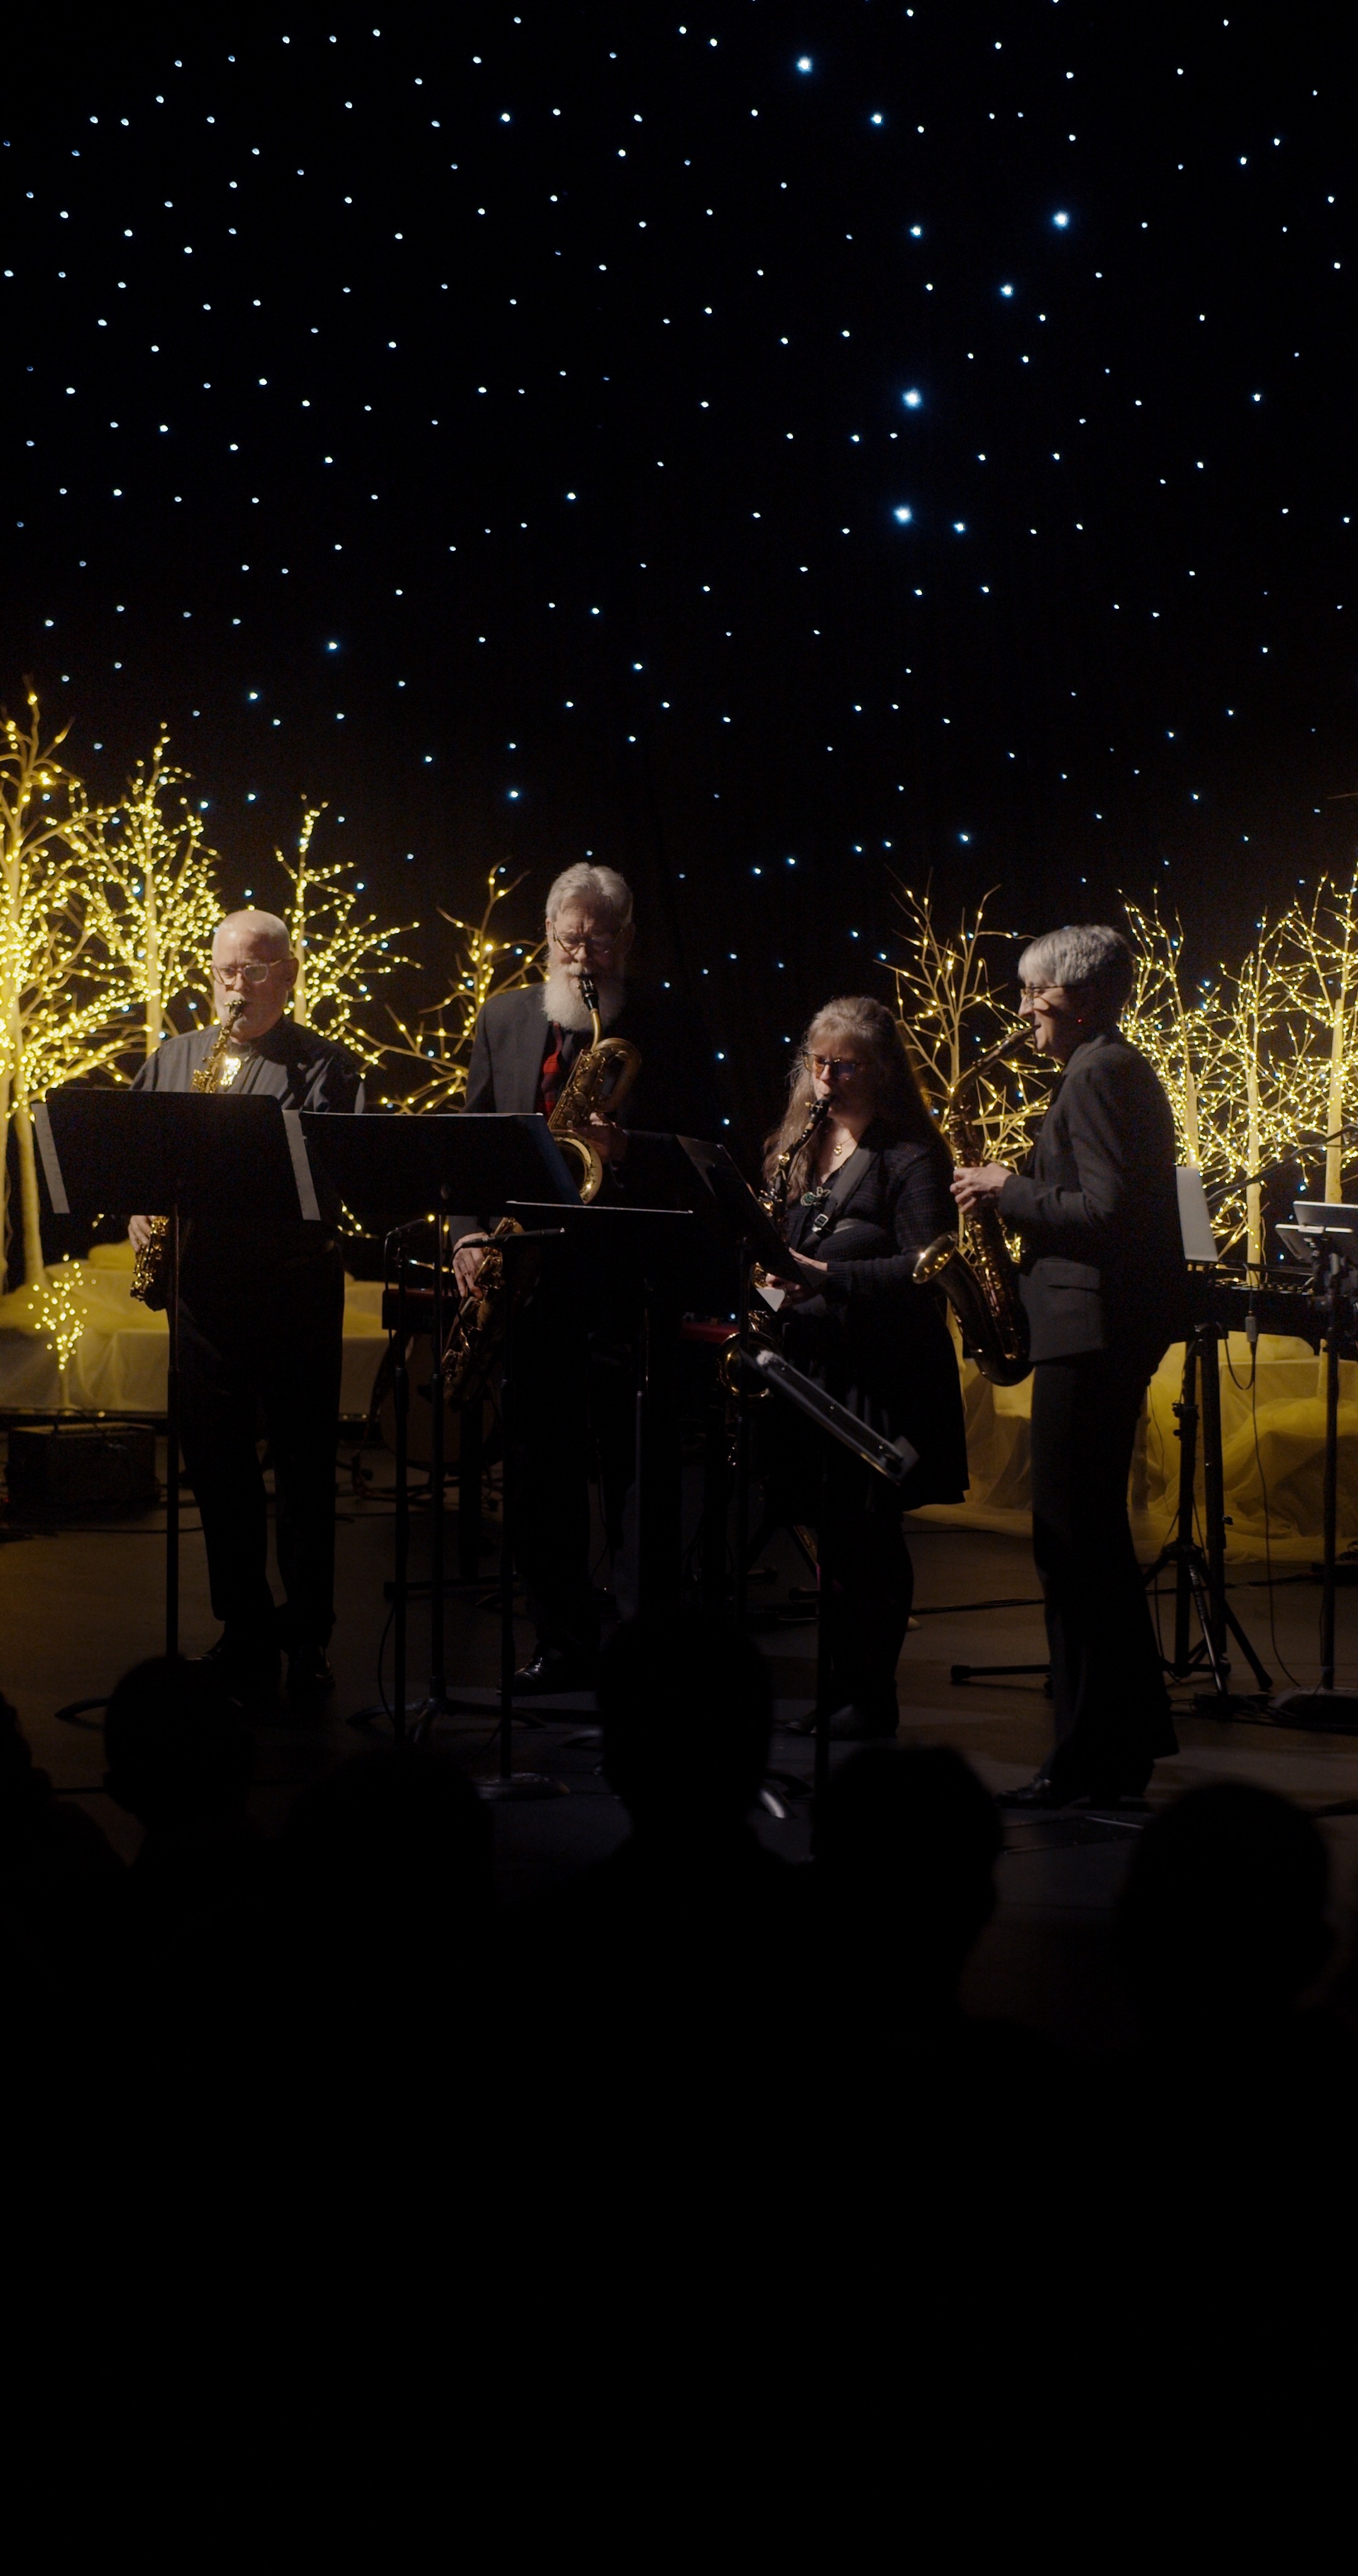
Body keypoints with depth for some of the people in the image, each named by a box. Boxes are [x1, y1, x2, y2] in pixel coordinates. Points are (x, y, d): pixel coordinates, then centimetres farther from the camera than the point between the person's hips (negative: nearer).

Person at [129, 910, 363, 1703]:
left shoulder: (328, 1067, 1)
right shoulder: (172, 1059, 15)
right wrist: (137, 1206, -1)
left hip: (296, 1287, -4)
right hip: (200, 1285, 4)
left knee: (306, 1467, 2)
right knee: (216, 1462, 7)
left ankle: (308, 1637, 10)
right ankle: (244, 1628, 18)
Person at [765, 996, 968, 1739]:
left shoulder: (908, 1157, -6)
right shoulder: (793, 1147, 15)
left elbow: (923, 1269, -14)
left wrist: (825, 1276, -22)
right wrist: (768, 1276, -1)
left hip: (881, 1369, -6)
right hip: (806, 1364, 6)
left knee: (868, 1533, -4)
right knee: (830, 1532, 8)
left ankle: (870, 1697, 3)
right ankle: (839, 1684, 16)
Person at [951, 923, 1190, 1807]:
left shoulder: (1098, 1075, -14)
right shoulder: (1120, 1070, 18)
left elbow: (1107, 1209, -22)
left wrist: (1010, 1189, -12)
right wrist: (1021, 1189, 11)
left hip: (1092, 1333, -11)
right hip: (1108, 1327, 11)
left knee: (1073, 1541, -7)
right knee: (1095, 1536, 16)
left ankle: (1091, 1759, -4)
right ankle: (1131, 1734, 23)